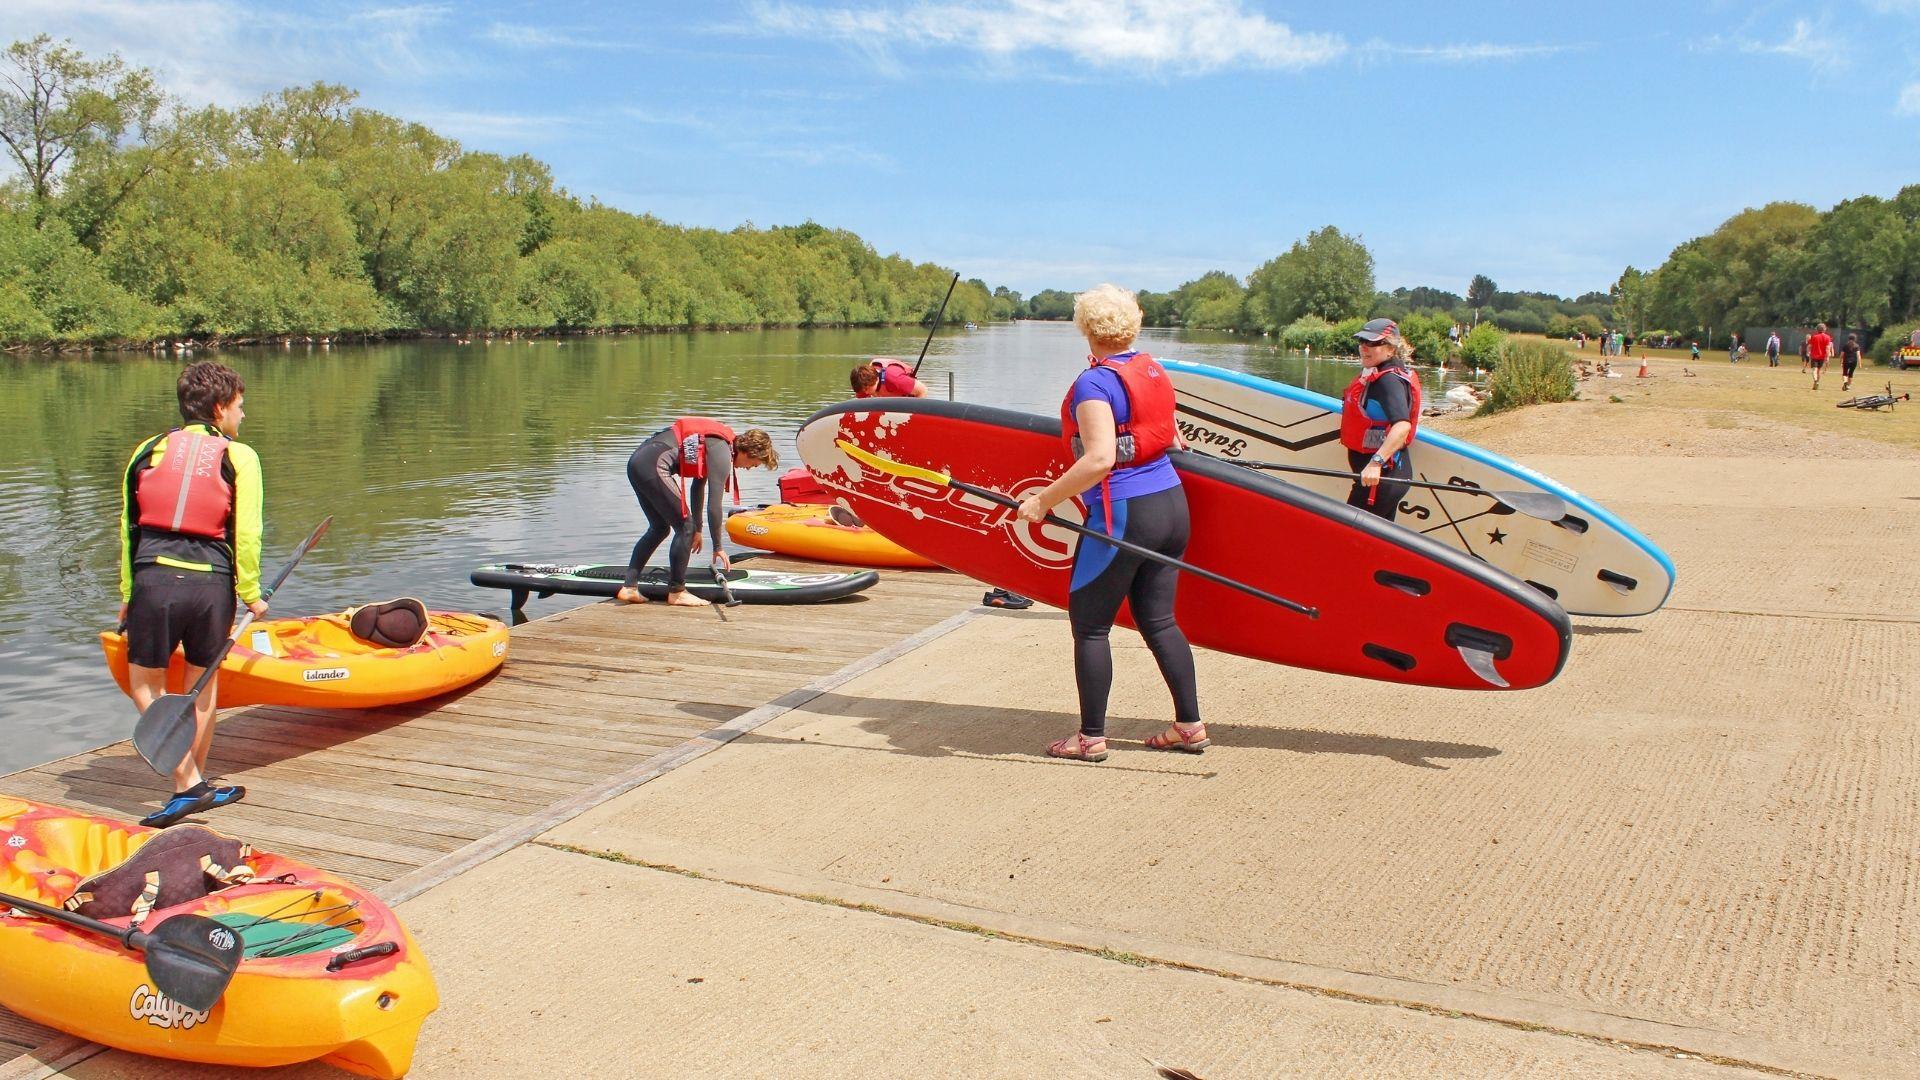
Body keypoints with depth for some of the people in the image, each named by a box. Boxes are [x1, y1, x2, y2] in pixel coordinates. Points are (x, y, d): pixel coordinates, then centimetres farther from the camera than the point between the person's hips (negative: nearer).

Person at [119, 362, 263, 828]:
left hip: (154, 580, 1)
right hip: (212, 584, -1)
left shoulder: (148, 452, 12)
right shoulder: (238, 457, 4)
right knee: (202, 681, 15)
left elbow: (129, 528, 14)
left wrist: (127, 594, 20)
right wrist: (250, 594, 8)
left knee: (146, 683, 12)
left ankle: (188, 784, 4)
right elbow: (246, 533, -2)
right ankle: (197, 782, 25)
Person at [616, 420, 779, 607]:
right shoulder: (723, 453, -9)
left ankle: (629, 587, 18)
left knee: (660, 528, 20)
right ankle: (676, 592, 6)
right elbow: (714, 506, -9)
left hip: (636, 462, 10)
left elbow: (698, 487, 30)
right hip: (653, 467, -10)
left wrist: (698, 529, 36)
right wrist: (718, 547, 2)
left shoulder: (716, 442, 20)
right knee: (685, 527, -2)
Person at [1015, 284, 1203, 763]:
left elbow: (1100, 458, -26)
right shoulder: (1153, 370, 9)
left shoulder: (1094, 383, -14)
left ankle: (1092, 737, 10)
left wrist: (1044, 499, -20)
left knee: (1088, 625, 4)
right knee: (1158, 620, 15)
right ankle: (1190, 726, 19)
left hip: (1122, 515, -8)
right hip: (1172, 506, 8)